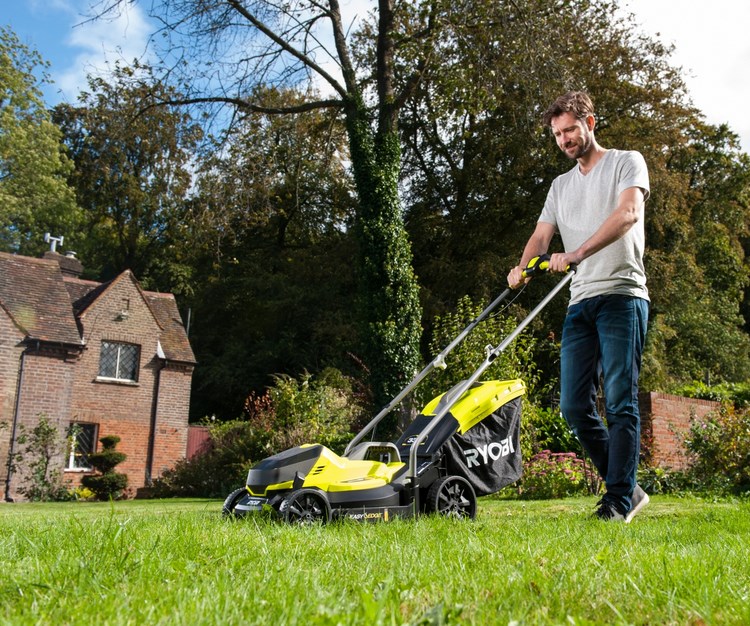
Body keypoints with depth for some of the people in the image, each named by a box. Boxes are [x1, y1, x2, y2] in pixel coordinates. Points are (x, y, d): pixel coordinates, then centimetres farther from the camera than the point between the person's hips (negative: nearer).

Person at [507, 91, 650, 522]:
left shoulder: (626, 162, 6)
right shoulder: (561, 185, 24)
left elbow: (628, 213, -13)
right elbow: (542, 235, 13)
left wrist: (578, 252, -25)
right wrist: (523, 268, -9)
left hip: (621, 295, -6)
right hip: (580, 303, 6)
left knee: (620, 401, -10)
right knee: (574, 405, 0)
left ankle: (619, 501, -5)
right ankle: (627, 489, 13)